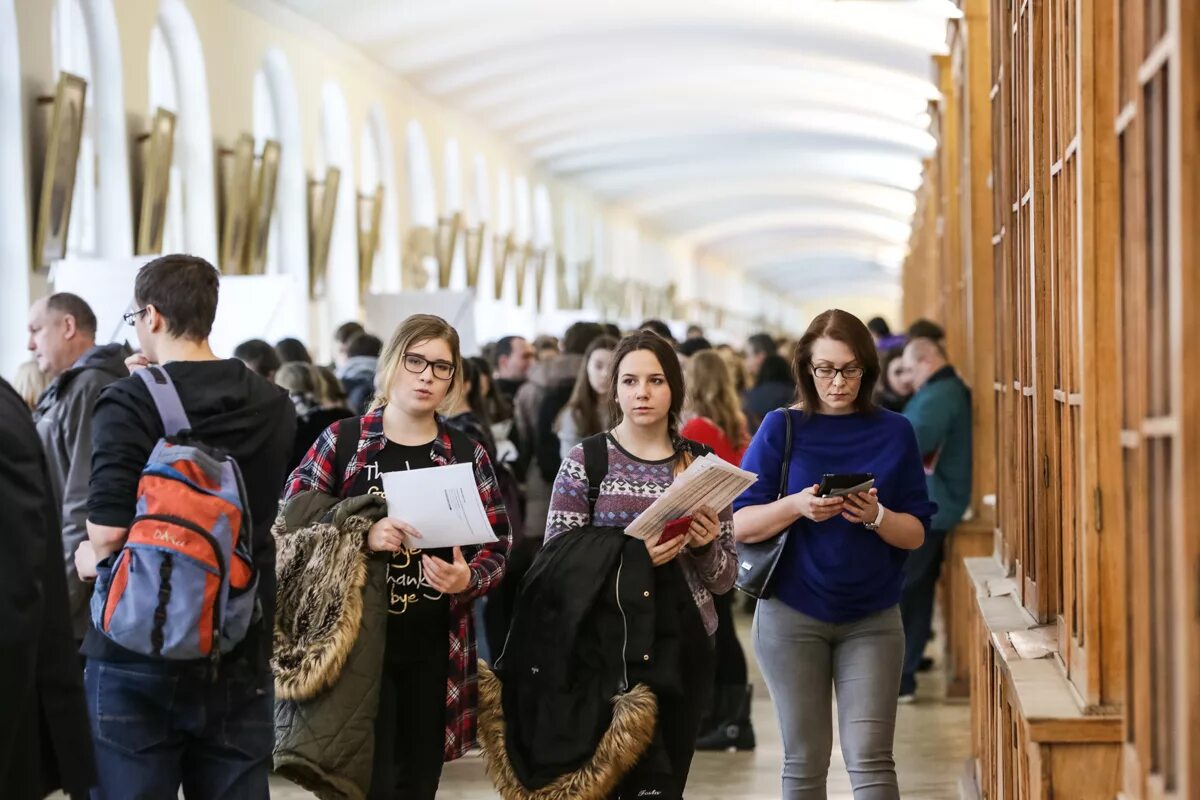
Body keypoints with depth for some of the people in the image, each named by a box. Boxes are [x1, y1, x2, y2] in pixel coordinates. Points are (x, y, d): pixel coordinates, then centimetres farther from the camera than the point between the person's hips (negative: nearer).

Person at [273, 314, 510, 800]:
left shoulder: (467, 455, 8)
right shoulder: (343, 441, 0)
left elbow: (497, 547, 8)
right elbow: (290, 526, -3)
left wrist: (468, 580, -13)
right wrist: (361, 537, -18)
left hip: (434, 649, 3)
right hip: (357, 645, -3)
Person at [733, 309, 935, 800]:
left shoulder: (894, 433, 3)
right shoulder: (782, 429, -1)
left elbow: (916, 534, 3)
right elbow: (740, 524, -3)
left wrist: (876, 517, -17)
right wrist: (795, 506, -21)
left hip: (872, 618, 0)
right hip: (793, 615, 0)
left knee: (869, 758, -8)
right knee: (805, 760, 6)